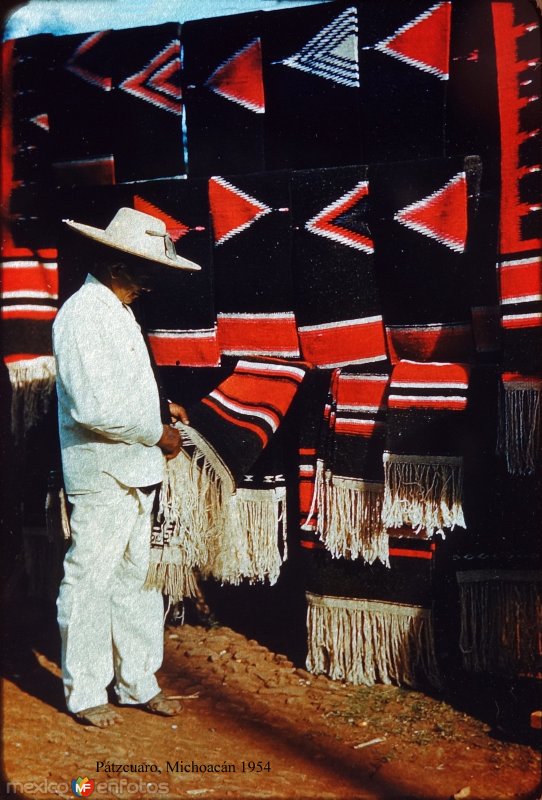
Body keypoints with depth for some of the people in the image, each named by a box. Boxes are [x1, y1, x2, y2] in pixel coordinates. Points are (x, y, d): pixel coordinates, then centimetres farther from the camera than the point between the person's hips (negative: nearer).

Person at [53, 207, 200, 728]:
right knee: (90, 583, 4)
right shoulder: (82, 314, -17)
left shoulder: (117, 311, 14)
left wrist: (161, 407, 9)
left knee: (131, 580, 17)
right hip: (101, 475, -9)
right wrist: (157, 433, -15)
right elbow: (93, 407, -25)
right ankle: (85, 694, 19)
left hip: (134, 473, 10)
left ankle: (138, 683, 29)